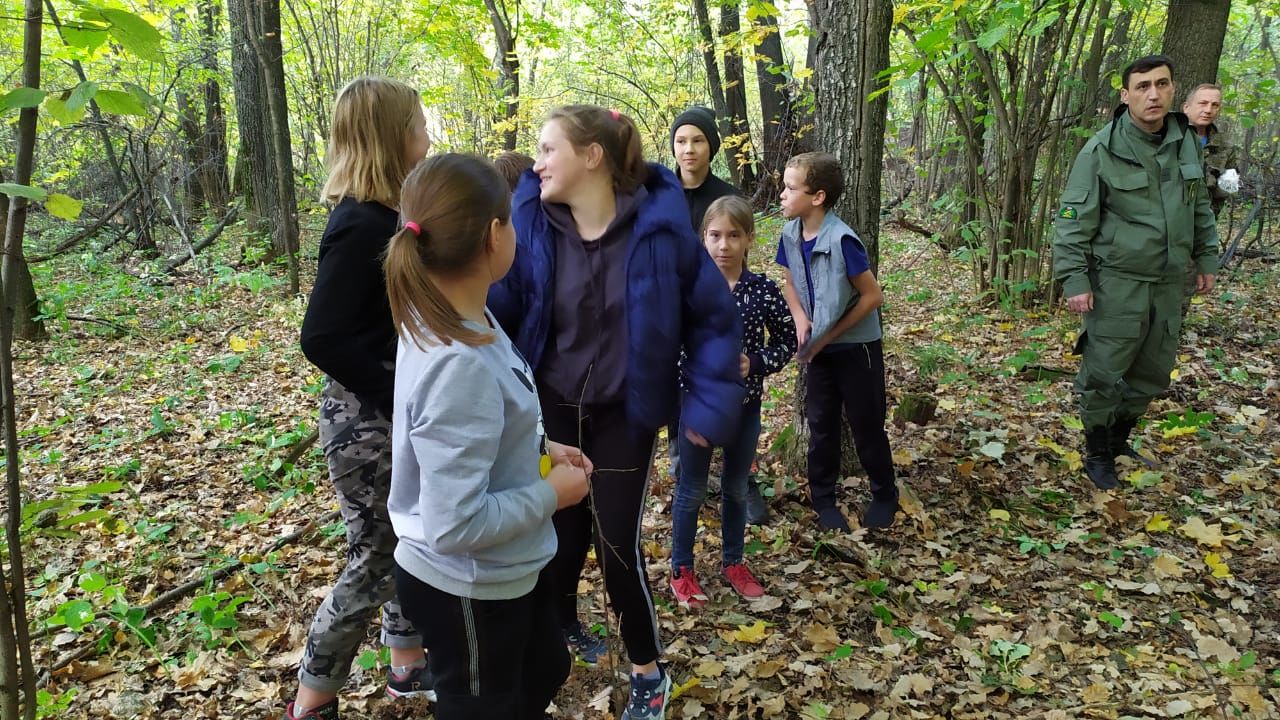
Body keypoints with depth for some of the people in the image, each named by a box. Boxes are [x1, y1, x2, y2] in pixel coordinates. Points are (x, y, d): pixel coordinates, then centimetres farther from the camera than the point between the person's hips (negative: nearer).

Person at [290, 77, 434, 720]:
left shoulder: (382, 216, 6)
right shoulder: (360, 225, -22)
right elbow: (323, 338, -25)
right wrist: (401, 398, -20)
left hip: (402, 414, 9)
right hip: (367, 420, -9)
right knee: (373, 562, 4)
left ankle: (407, 666, 39)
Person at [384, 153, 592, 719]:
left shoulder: (441, 320, -5)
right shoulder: (459, 365, -35)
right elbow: (455, 525, -33)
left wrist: (539, 451, 1)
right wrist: (550, 494, -19)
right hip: (467, 589, -9)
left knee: (544, 672, 31)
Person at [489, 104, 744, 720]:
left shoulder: (658, 225, -17)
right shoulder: (532, 223, -11)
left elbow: (713, 316, -9)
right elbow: (499, 305, -14)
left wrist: (709, 402, -13)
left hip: (624, 415, -2)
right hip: (553, 408, 2)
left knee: (616, 543, 1)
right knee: (561, 529, 15)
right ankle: (563, 631, 45)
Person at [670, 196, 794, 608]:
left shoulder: (764, 290, -7)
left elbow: (787, 341, 1)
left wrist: (755, 364, -15)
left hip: (746, 404, 2)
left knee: (737, 488, 18)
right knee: (691, 490, 10)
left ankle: (733, 562, 37)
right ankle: (682, 571, 27)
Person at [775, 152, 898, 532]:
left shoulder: (841, 240, -25)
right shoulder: (790, 234, -6)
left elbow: (873, 296, -19)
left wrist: (828, 336, -16)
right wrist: (800, 319, -10)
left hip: (856, 346, -5)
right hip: (819, 347, 5)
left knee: (866, 425, 8)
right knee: (820, 424, 12)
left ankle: (885, 495, 30)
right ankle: (823, 498, 27)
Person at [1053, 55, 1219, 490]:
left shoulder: (1185, 141, 5)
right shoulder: (1101, 151, -12)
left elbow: (1200, 206, 17)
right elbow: (1074, 221, -12)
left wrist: (1206, 258, 16)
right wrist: (1074, 280, -16)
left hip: (1169, 282, 6)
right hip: (1118, 283, -6)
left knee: (1154, 372, 15)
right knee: (1104, 373, 1)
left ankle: (1119, 437, 35)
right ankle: (1098, 455, 19)